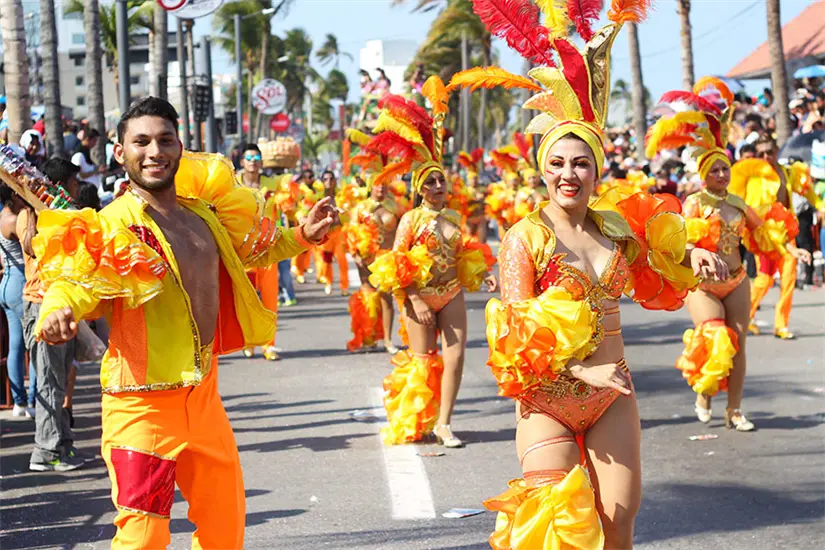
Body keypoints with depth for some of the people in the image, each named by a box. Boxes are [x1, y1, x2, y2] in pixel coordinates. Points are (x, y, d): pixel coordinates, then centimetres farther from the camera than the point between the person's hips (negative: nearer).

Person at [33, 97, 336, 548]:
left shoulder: (203, 215, 7)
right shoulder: (114, 225, -14)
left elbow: (249, 248, 26)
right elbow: (77, 280, -25)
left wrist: (301, 237, 16)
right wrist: (58, 309, -46)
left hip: (202, 392, 7)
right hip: (142, 403, -7)